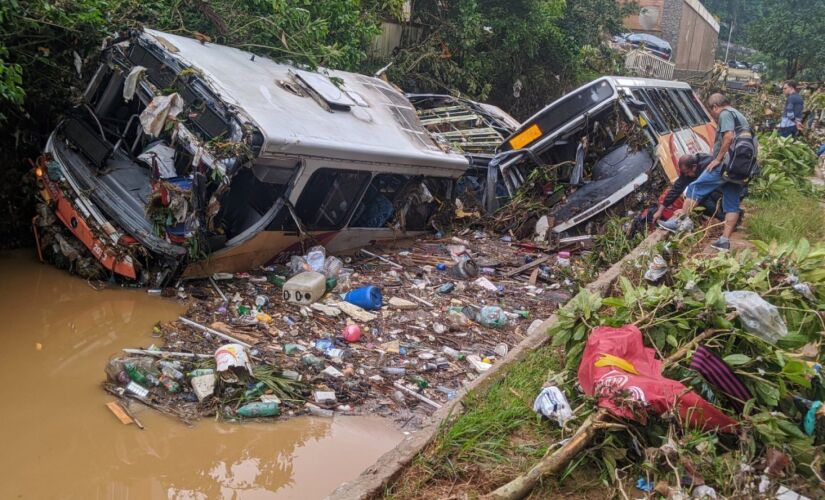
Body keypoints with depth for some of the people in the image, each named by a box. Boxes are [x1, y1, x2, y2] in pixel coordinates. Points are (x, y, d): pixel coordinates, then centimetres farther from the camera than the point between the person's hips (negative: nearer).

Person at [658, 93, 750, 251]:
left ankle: (682, 221, -7)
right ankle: (725, 240, 3)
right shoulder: (739, 115, 27)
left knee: (695, 187, -4)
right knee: (732, 204, 5)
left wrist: (718, 158, -15)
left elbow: (728, 137, -18)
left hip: (726, 163, -9)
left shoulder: (725, 114, -3)